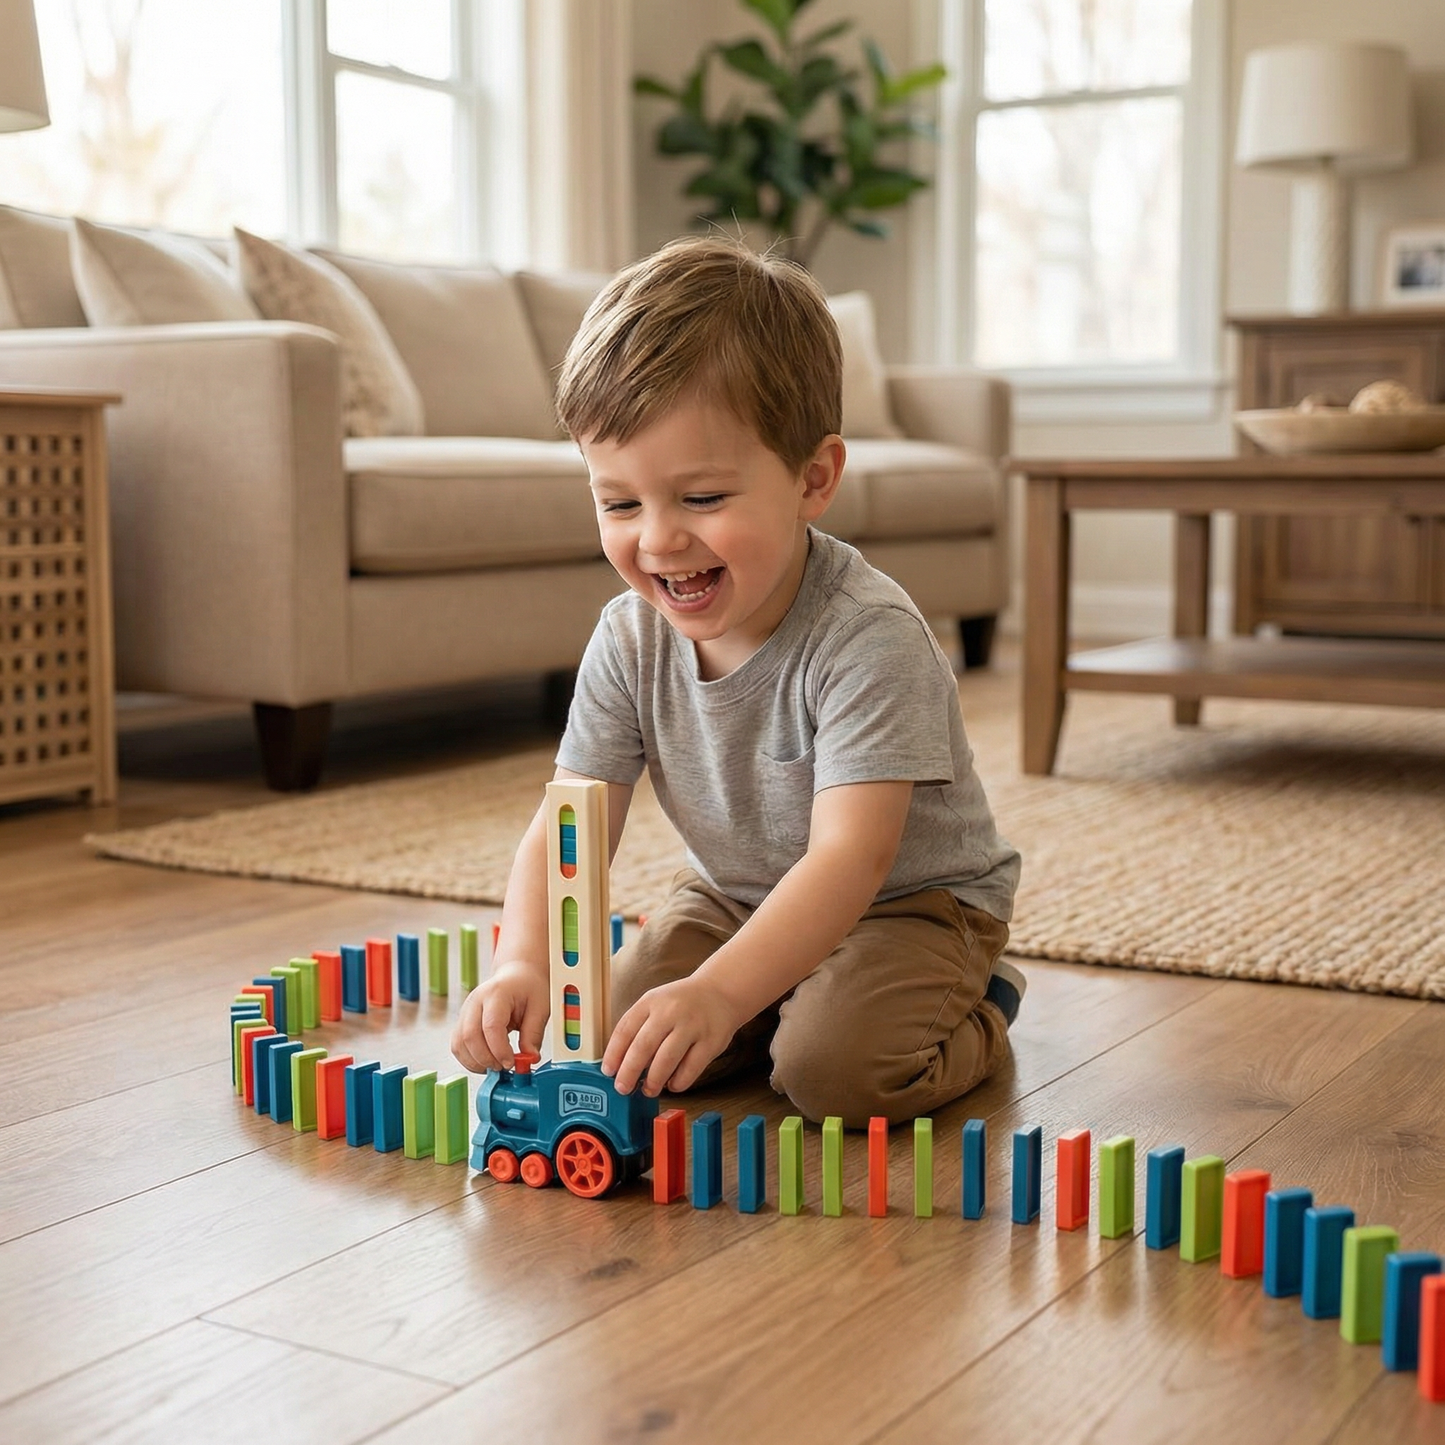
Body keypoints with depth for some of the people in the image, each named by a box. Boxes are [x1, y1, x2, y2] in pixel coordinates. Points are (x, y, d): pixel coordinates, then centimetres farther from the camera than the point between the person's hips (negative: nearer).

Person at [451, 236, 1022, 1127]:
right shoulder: (631, 641, -13)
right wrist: (525, 963, -35)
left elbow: (851, 855, -40)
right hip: (736, 897, 6)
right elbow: (568, 827, -14)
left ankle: (973, 1009, 4)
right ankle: (785, 1003, 14)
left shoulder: (868, 638, -32)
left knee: (835, 1065, -29)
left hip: (911, 901, -5)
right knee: (624, 1041, -14)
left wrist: (719, 992, -54)